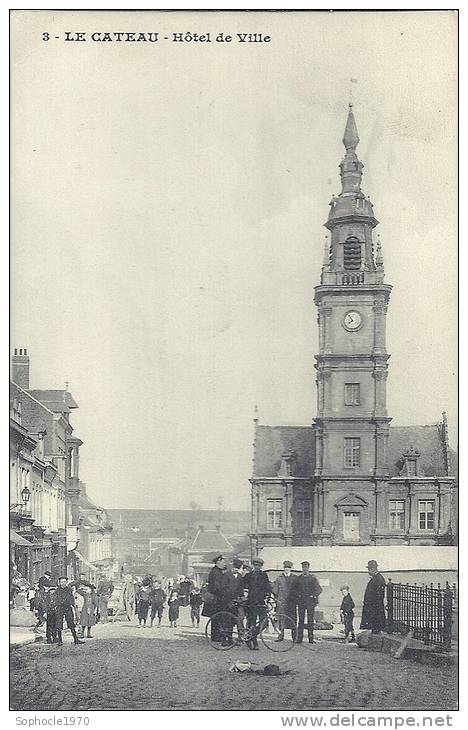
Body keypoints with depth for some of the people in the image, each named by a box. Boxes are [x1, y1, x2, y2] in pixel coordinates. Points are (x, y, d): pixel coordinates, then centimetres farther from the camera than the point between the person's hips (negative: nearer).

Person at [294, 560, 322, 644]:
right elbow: (294, 589, 14)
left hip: (310, 602, -1)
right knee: (300, 620, -2)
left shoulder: (313, 578, 8)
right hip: (301, 602, 1)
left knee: (310, 620, -2)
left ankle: (311, 638, 2)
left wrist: (313, 596, -7)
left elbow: (319, 589, 7)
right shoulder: (298, 578, 13)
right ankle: (299, 638, 0)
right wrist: (297, 596, -3)